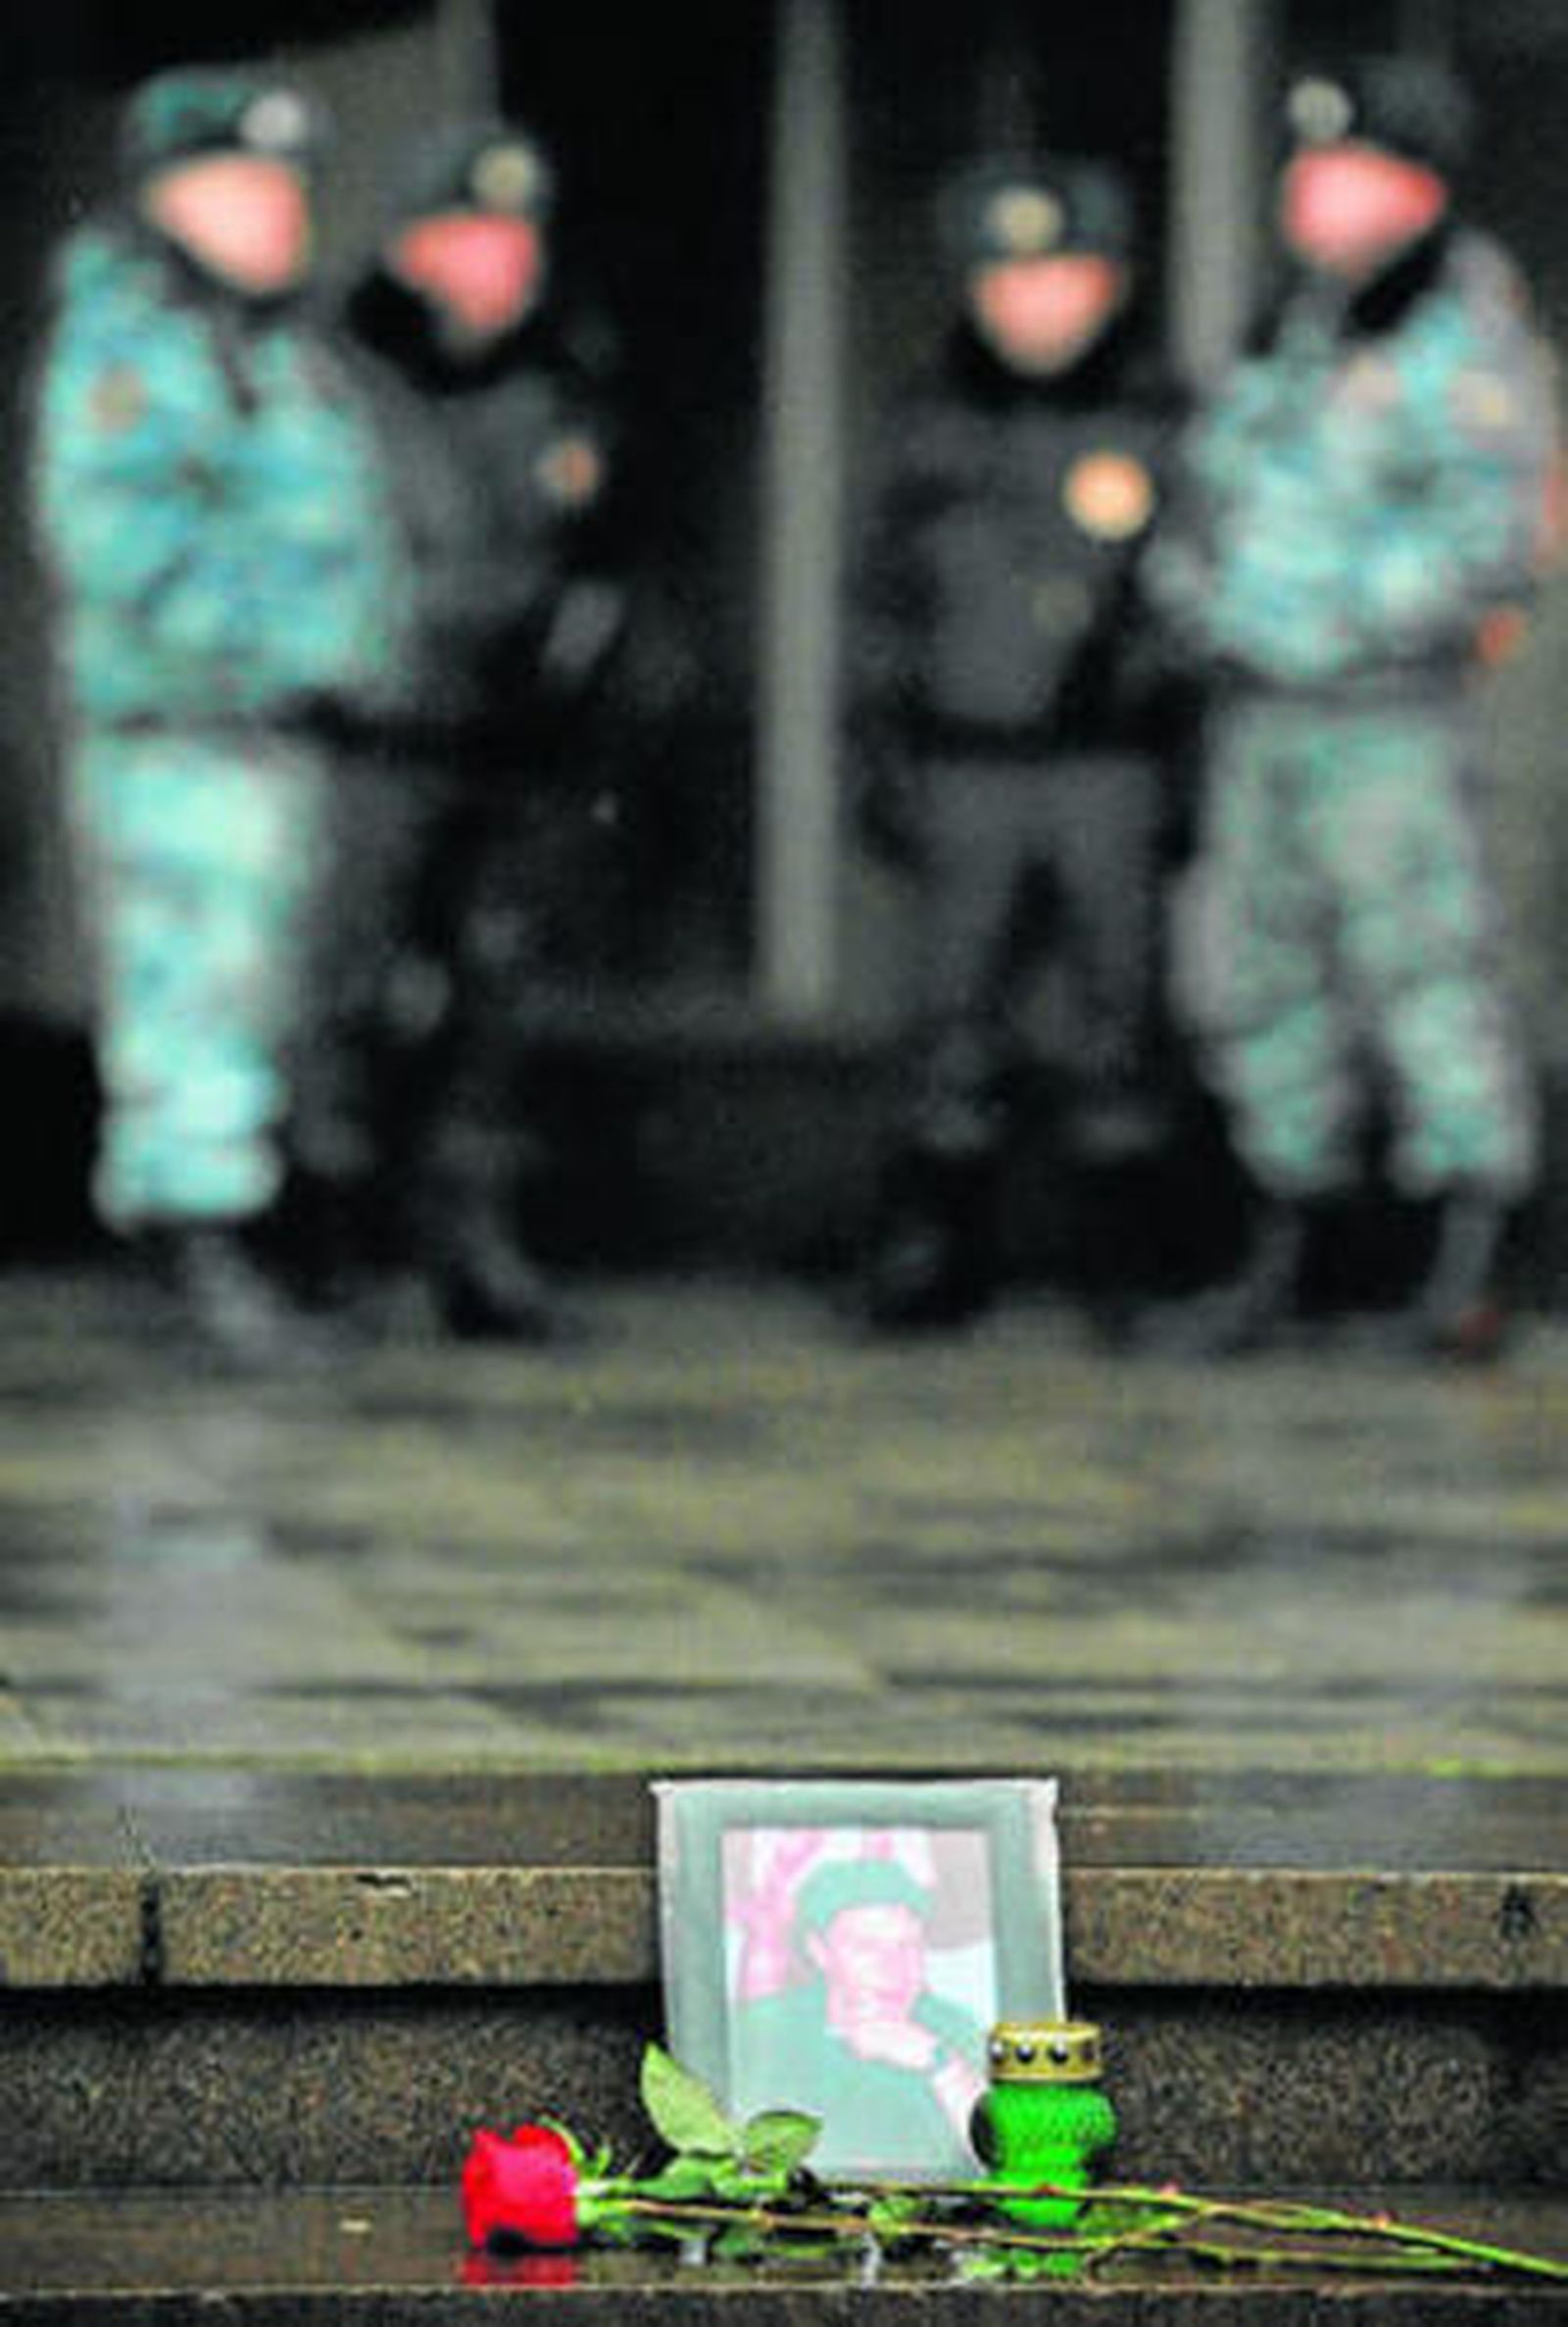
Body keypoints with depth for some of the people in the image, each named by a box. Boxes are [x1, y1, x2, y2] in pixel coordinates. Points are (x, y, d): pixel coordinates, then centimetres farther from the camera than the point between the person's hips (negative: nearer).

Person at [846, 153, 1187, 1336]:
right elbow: (883, 606, 14)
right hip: (971, 779, 2)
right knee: (957, 1023, 1)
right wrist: (880, 761, 8)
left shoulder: (1161, 425, 3)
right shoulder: (931, 428, 10)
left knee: (1128, 1008, -1)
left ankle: (1141, 1259, 8)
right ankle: (932, 1259, 8)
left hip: (1115, 776, -2)